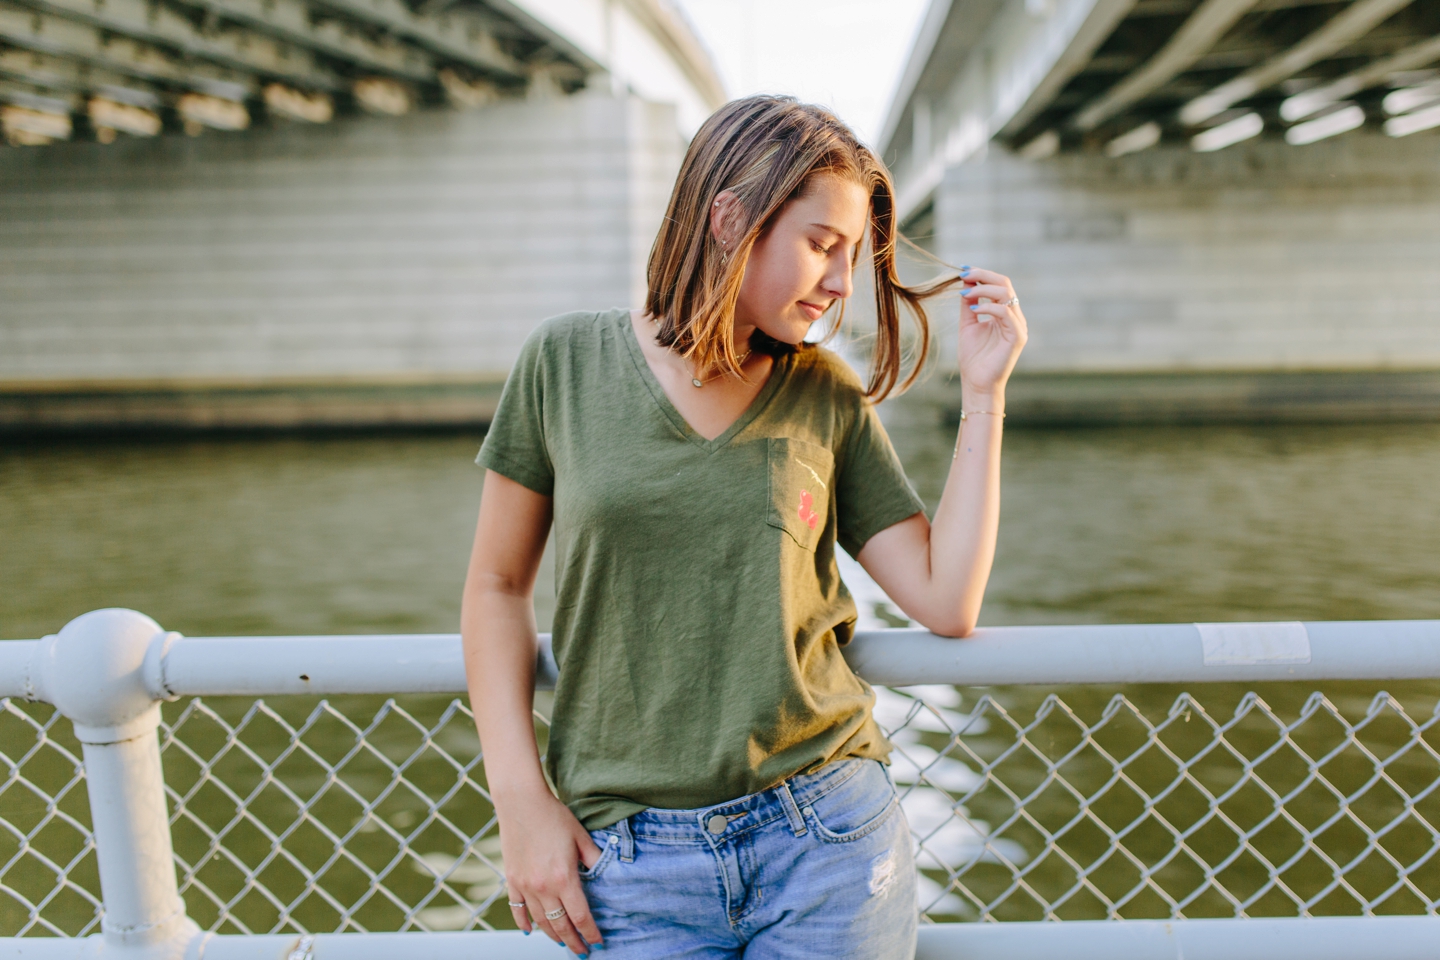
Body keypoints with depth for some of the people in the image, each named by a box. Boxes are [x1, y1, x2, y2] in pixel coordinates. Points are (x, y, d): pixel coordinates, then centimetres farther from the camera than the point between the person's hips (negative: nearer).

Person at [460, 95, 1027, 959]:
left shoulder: (831, 397, 1)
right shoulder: (568, 363, -2)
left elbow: (947, 604, -2)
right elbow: (499, 587, 3)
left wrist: (984, 393, -4)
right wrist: (522, 800, -4)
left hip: (828, 833, 1)